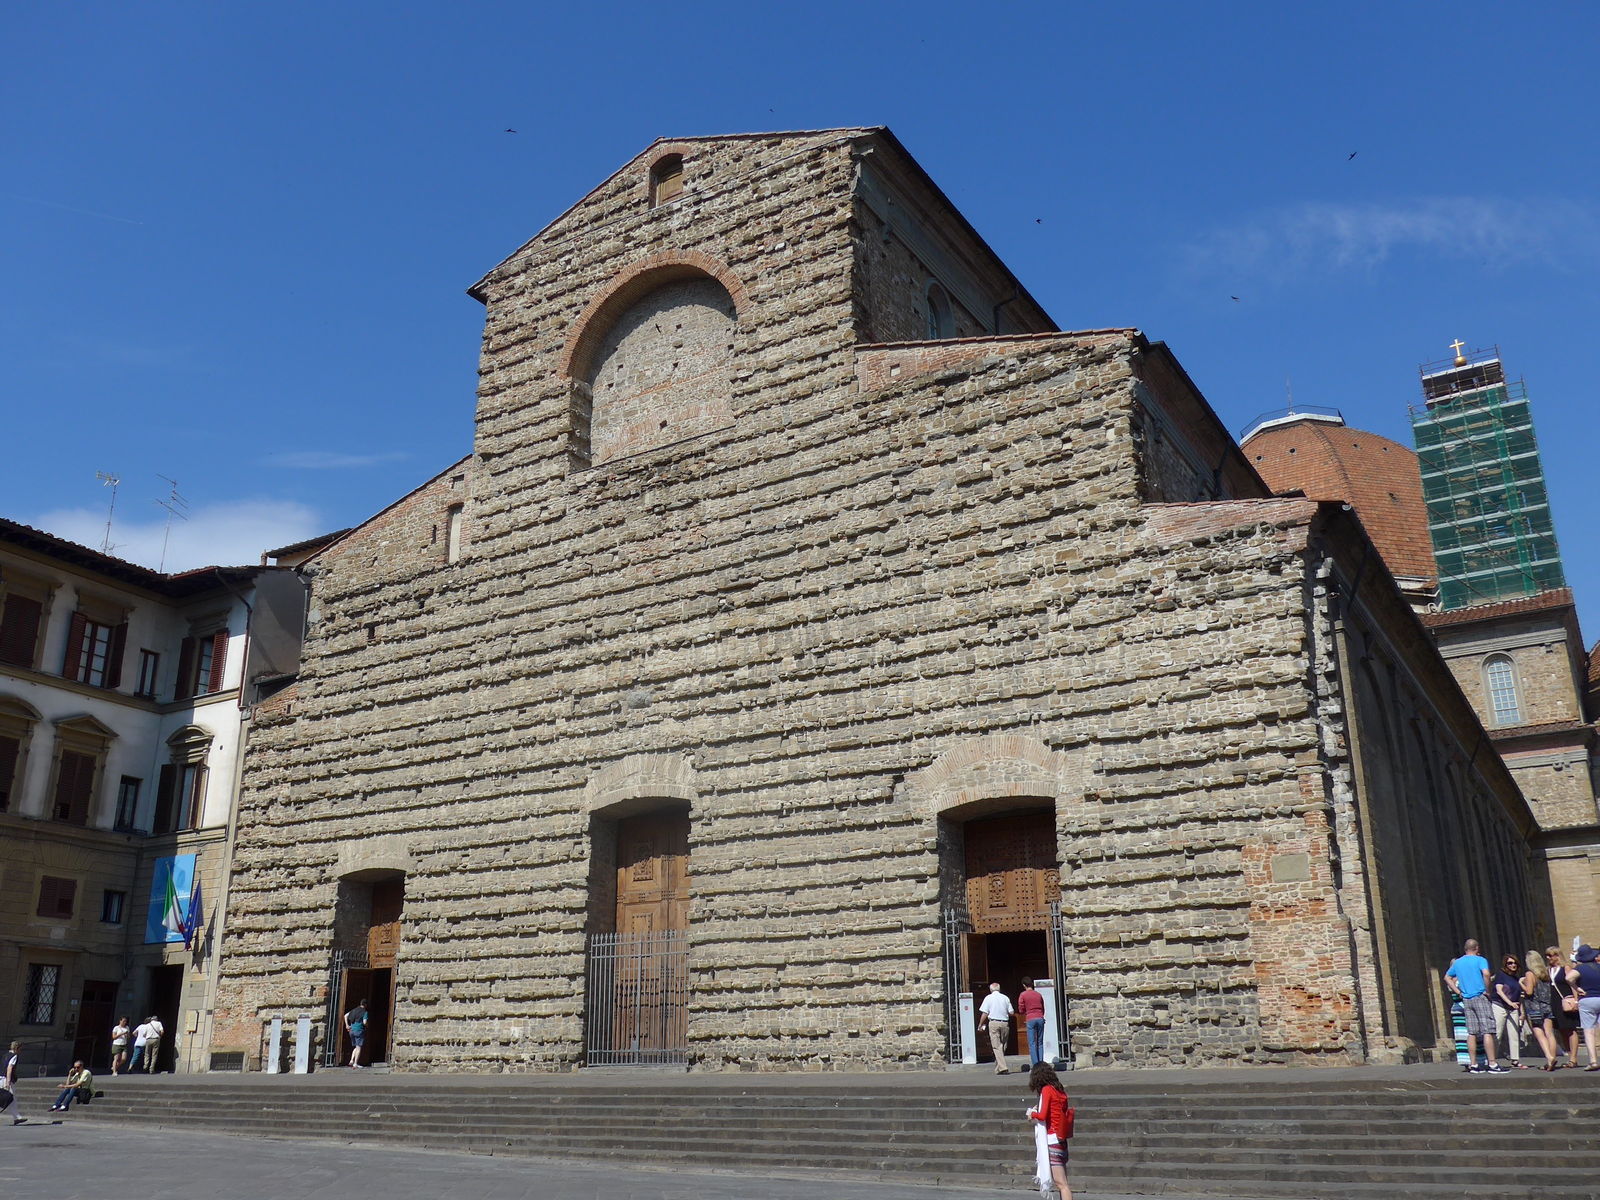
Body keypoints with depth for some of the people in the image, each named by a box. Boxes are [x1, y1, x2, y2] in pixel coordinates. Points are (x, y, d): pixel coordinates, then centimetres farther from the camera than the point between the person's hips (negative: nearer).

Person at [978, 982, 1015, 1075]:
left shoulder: (988, 998, 2)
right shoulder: (1005, 998, 8)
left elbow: (985, 1013, -3)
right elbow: (1011, 1012, 6)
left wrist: (980, 1024, 9)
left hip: (993, 1023, -3)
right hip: (1005, 1023, 3)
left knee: (996, 1047, -4)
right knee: (1002, 1046, 11)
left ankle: (1002, 1068, -16)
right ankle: (998, 1068, 15)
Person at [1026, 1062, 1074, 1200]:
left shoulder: (1046, 1090, -9)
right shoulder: (1060, 1090, 12)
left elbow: (1042, 1115, -16)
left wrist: (1032, 1114, 3)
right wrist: (1038, 1110, 13)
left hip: (1052, 1140, -8)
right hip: (1061, 1141, 8)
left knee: (1061, 1183, -10)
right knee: (1062, 1182, 12)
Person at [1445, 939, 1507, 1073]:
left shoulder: (1457, 963, 15)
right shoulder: (1480, 960, -4)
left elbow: (1447, 977, 23)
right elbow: (1486, 973, -23)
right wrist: (1487, 990, -12)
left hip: (1466, 1000, 6)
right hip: (1480, 997, -6)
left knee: (1471, 1033, 6)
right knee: (1487, 1031, -7)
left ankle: (1473, 1065, 6)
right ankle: (1493, 1064, -10)